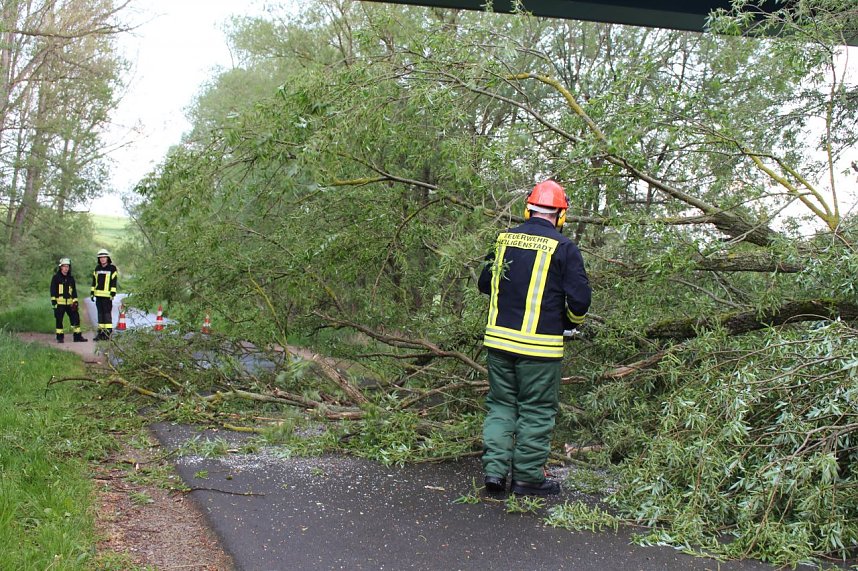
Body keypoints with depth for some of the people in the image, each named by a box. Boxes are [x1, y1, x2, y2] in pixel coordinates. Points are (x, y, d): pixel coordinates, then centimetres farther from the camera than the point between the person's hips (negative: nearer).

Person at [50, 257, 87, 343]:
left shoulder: (71, 278, 16)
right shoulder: (56, 278, 3)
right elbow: (53, 289, -1)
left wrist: (75, 301, 9)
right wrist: (53, 300, -11)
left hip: (70, 303, 4)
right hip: (59, 303, -4)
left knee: (76, 318, 1)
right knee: (59, 320, 0)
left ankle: (77, 336, 8)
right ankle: (60, 338, 7)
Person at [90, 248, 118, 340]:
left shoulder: (112, 268, -2)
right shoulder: (97, 269, 15)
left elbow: (114, 282, -6)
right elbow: (94, 281, 19)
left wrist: (113, 293, -13)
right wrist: (92, 292, 13)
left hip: (107, 295, -6)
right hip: (98, 295, 6)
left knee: (107, 313, -8)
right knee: (100, 313, 9)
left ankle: (108, 331, -7)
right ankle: (101, 331, 13)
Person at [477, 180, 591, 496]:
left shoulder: (505, 239, 6)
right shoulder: (564, 248, -7)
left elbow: (484, 283, 16)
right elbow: (579, 299, -8)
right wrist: (572, 322, 12)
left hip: (499, 339, 4)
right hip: (540, 345, -4)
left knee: (500, 405, 16)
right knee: (536, 412, 8)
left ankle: (494, 468, 10)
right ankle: (528, 477, 15)